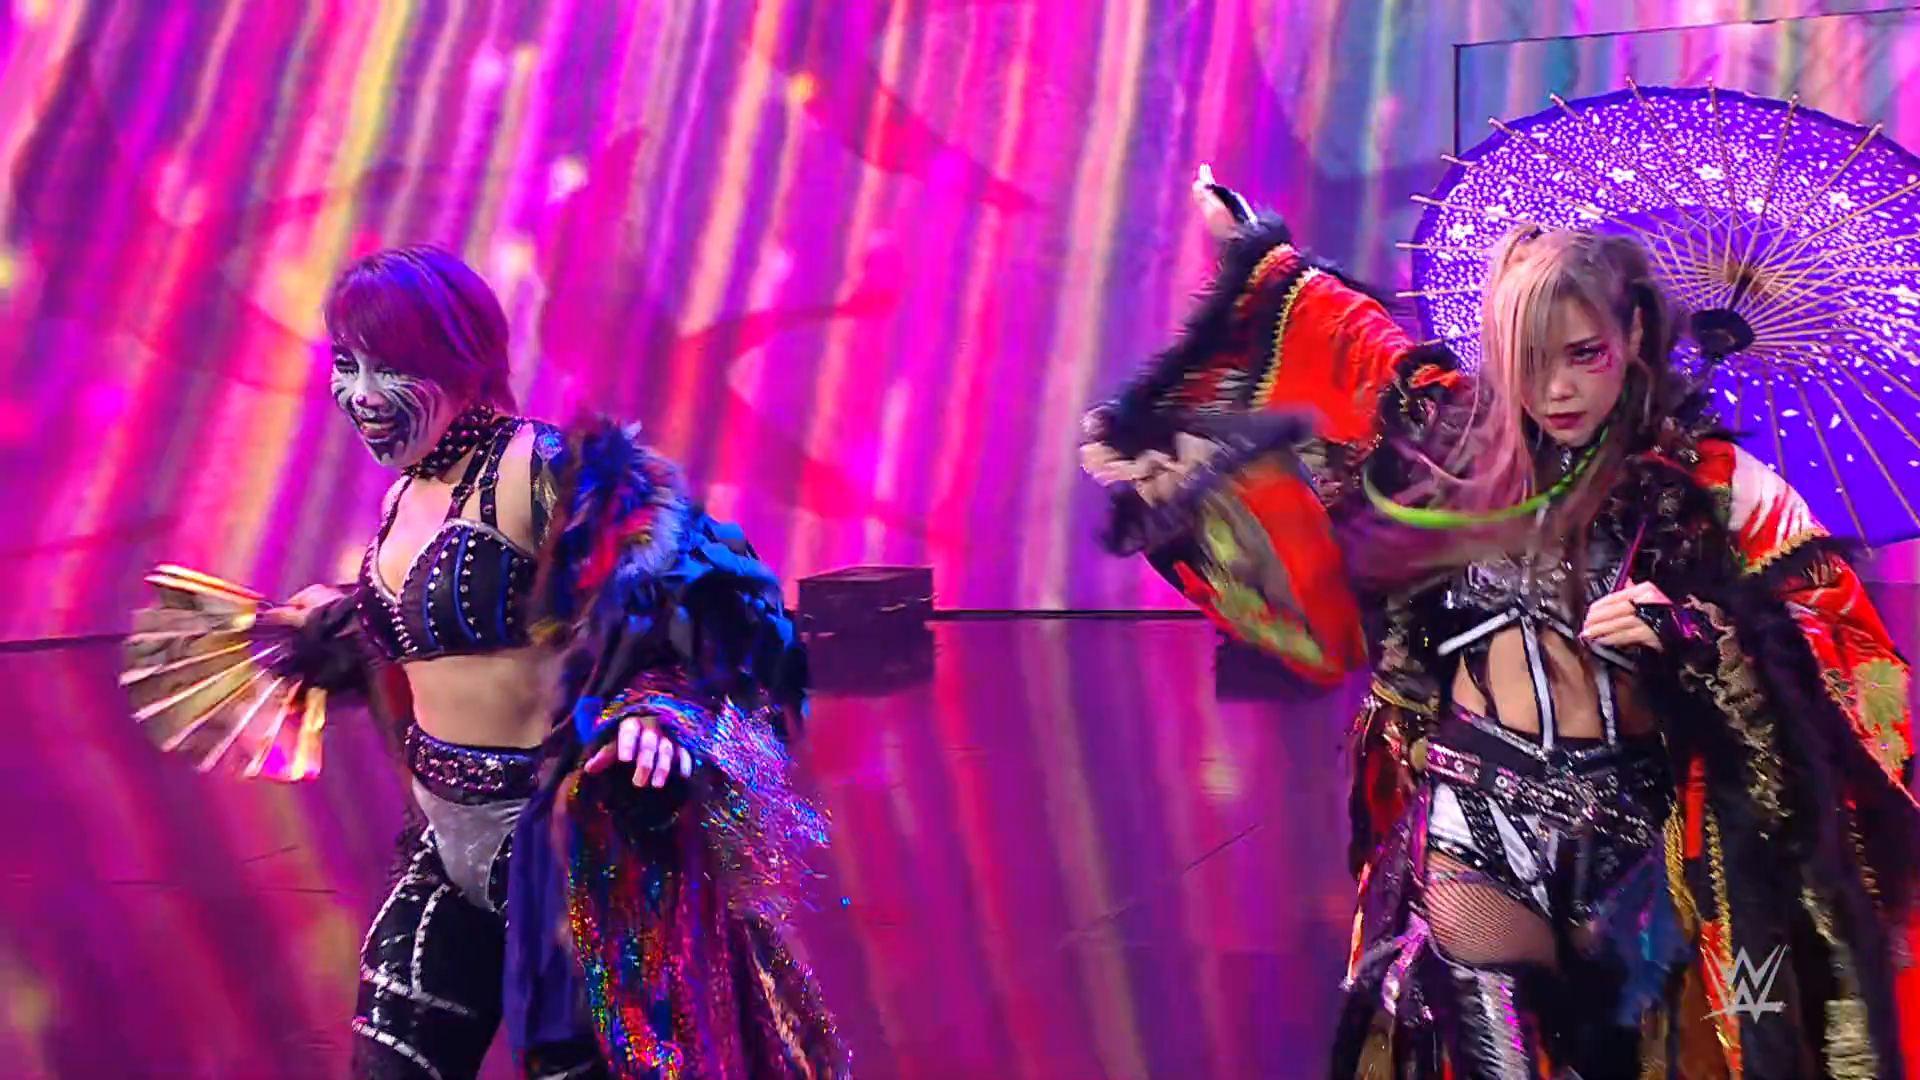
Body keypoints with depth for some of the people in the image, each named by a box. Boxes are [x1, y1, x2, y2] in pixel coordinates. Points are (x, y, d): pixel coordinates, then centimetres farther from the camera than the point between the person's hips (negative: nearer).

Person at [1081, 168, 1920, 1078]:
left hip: (1632, 833, -1)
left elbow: (1840, 644, -7)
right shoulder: (1463, 437, 3)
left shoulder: (1711, 483, -3)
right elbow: (1348, 339, 19)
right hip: (1477, 824, 1)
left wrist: (1691, 637, -21)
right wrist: (1257, 251, 26)